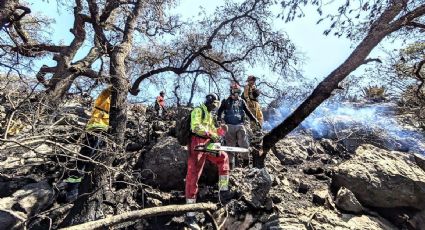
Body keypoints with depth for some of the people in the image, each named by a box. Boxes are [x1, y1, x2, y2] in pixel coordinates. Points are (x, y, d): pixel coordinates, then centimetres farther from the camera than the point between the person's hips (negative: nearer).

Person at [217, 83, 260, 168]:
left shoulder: (241, 101, 12)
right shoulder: (226, 101, 6)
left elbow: (247, 112, 14)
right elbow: (219, 111, 7)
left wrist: (255, 120, 6)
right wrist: (220, 119, -10)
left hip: (240, 125, 2)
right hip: (230, 126, -1)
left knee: (244, 144, -7)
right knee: (230, 145, 3)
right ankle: (231, 162, 13)